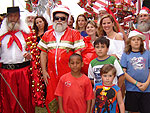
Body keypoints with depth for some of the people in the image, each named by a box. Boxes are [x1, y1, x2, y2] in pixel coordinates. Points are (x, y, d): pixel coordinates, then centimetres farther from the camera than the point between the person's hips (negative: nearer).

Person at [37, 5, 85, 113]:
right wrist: (44, 71, 6)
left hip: (69, 74, -3)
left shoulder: (74, 34, 1)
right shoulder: (47, 34, 12)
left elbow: (77, 54, -3)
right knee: (51, 100, 7)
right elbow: (43, 53, 12)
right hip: (51, 74, 3)